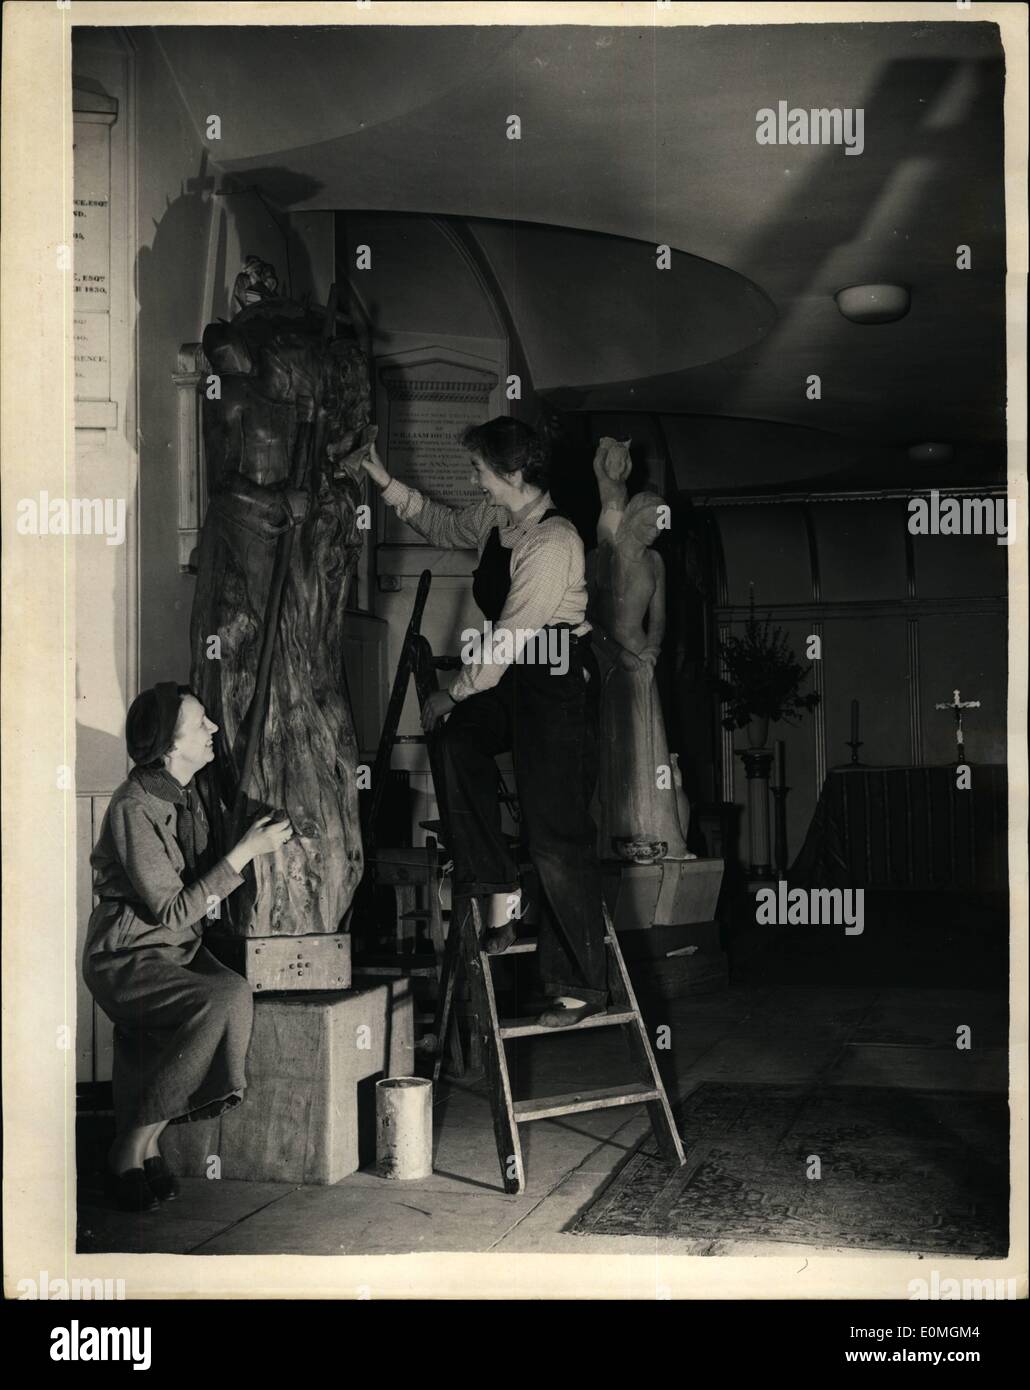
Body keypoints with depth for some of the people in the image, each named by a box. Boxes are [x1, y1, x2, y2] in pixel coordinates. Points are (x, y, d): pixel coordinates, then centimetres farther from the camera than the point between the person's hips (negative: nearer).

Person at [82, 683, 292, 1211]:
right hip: (128, 959, -8)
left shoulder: (185, 795, 9)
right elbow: (171, 910, -21)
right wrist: (246, 851, -20)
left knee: (232, 992, -21)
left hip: (178, 950, 8)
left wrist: (253, 842, 6)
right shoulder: (134, 808, -19)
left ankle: (142, 1142, -11)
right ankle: (133, 1149, -17)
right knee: (226, 998, -29)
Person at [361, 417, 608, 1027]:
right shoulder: (496, 519, 5)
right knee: (459, 738, -18)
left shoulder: (552, 542, -23)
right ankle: (499, 888, -6)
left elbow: (510, 638, -23)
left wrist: (454, 693, -14)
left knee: (557, 834, -7)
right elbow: (443, 523, 26)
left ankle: (582, 984, 4)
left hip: (559, 683, -9)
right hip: (514, 674, 9)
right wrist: (387, 483, 16)